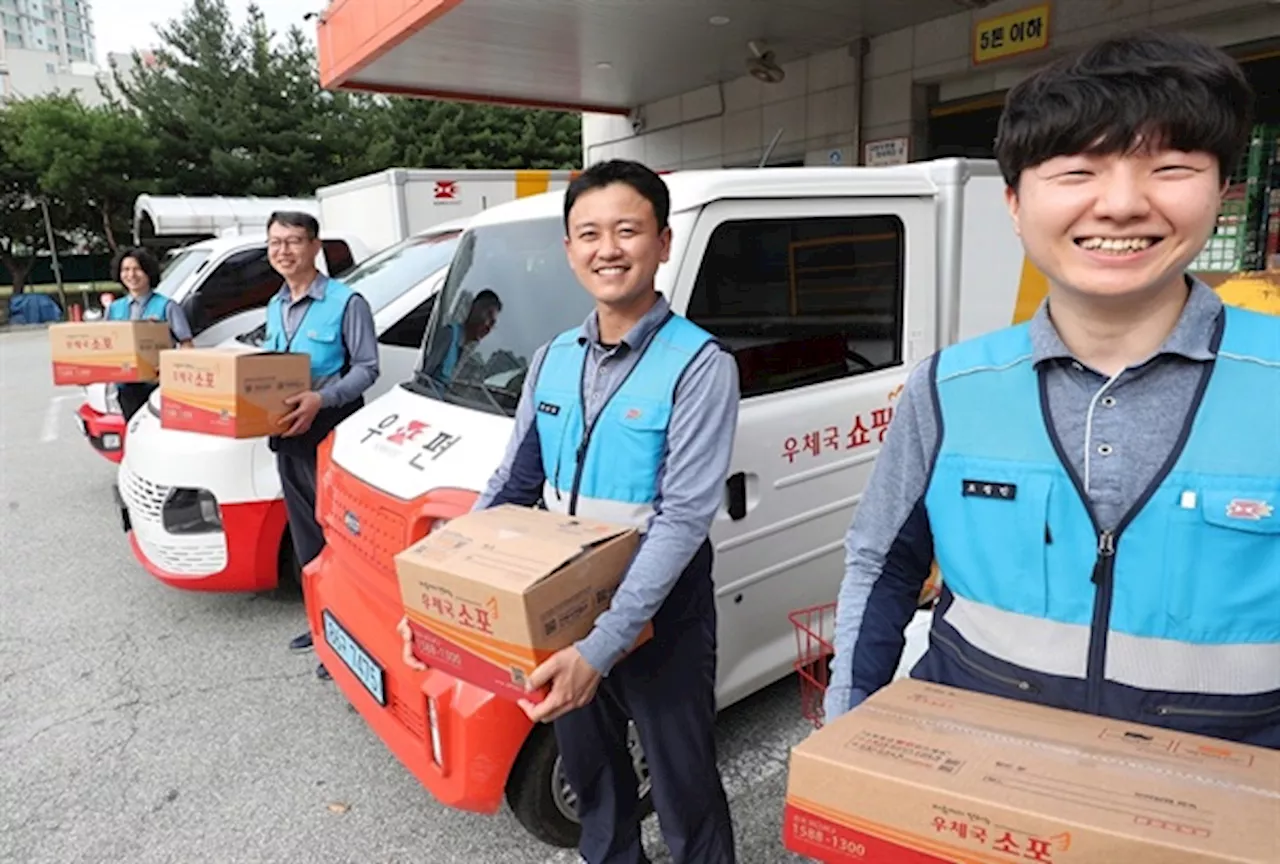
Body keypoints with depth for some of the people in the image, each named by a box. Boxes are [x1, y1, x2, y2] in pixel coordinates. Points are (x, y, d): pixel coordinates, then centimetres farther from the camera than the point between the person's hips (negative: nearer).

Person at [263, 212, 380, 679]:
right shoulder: (274, 307, 14)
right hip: (287, 434, 8)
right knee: (306, 535, 15)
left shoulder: (346, 302, -11)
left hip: (333, 434, -8)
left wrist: (320, 399, -27)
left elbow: (367, 367, -14)